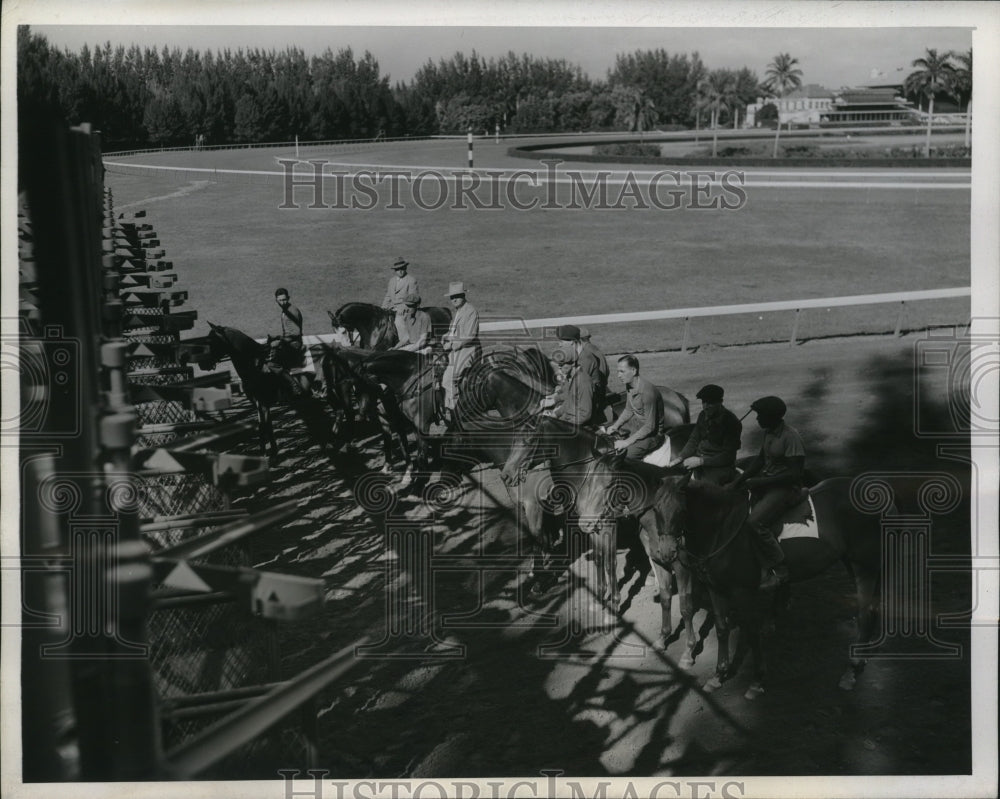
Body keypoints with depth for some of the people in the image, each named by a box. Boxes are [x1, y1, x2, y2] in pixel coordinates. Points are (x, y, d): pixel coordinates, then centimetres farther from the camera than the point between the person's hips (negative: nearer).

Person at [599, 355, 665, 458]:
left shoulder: (647, 391, -29)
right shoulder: (629, 385, -1)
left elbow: (650, 427, -27)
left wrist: (627, 442, -27)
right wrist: (615, 426, -1)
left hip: (651, 433, -9)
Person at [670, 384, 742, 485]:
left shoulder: (731, 422, -12)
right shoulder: (703, 415, 8)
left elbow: (728, 456, -14)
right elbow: (694, 440, 15)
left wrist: (700, 461, -21)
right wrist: (680, 458, -4)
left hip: (719, 466, -6)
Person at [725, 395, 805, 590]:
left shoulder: (790, 437, -19)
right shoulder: (769, 432, 8)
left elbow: (795, 474, -22)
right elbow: (760, 460, 16)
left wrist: (760, 482, -21)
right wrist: (737, 481, 4)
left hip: (786, 487, -10)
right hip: (765, 481, 10)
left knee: (755, 522, -25)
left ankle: (780, 571, -12)